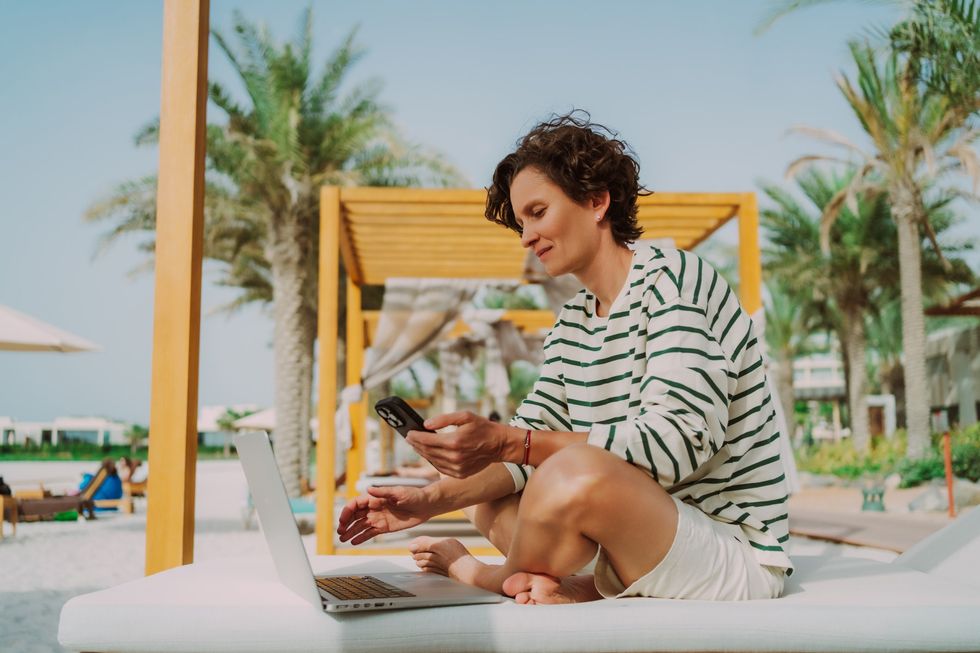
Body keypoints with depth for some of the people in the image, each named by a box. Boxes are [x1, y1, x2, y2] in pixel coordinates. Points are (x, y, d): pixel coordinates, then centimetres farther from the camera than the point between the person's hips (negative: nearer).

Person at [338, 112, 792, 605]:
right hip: (651, 538, 8)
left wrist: (506, 442, -32)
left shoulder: (672, 279, -13)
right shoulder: (572, 324, 12)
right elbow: (531, 440, 5)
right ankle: (579, 590, -11)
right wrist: (432, 500, -12)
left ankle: (472, 570, -4)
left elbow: (680, 440, -26)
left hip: (735, 558, -8)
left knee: (577, 473, -33)